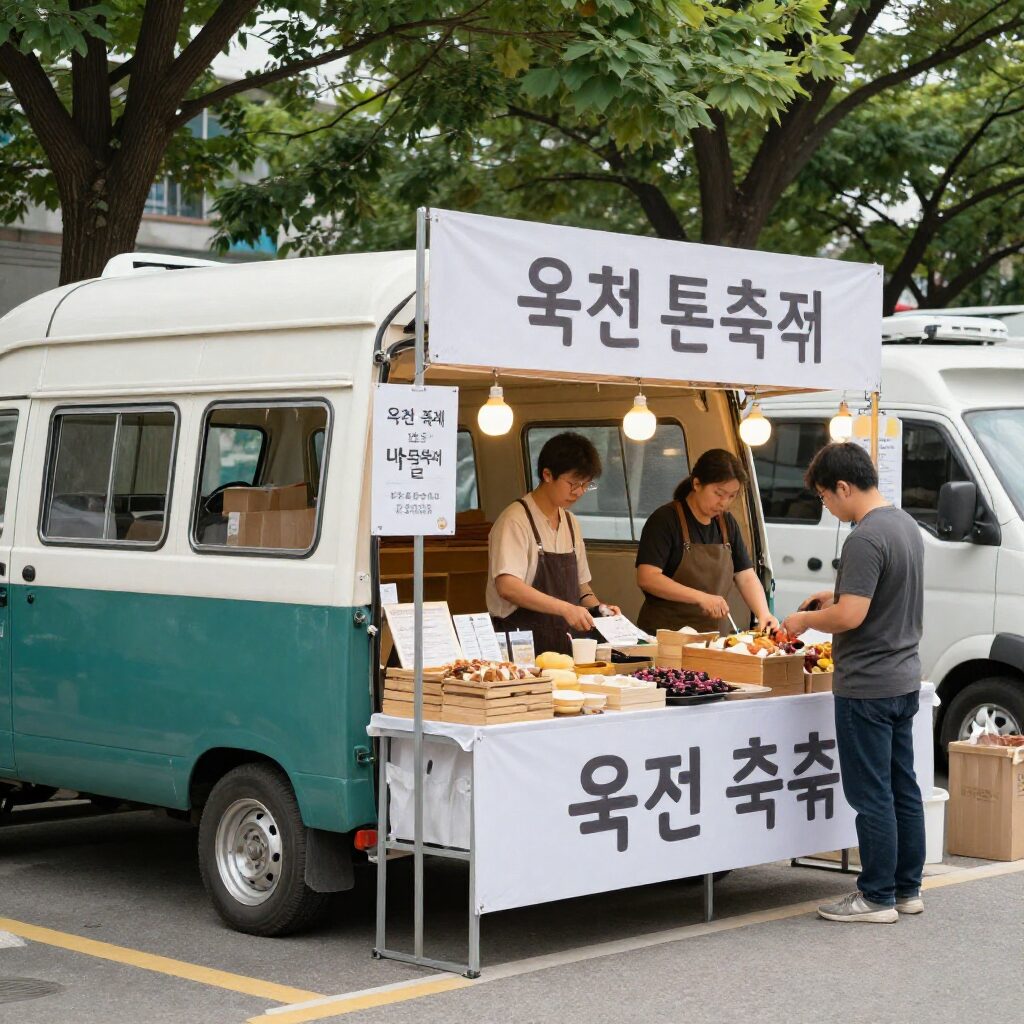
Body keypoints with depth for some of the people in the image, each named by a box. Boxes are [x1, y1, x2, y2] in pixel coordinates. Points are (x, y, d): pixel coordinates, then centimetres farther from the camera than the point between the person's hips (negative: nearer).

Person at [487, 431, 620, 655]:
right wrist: (566, 609, -24)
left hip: (564, 645, 6)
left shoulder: (570, 523, 16)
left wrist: (597, 607, 5)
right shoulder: (515, 521, -7)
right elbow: (507, 586, -19)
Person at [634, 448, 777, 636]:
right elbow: (646, 578, -16)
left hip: (717, 633, 6)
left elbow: (747, 578, 13)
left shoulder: (727, 523, 14)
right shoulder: (665, 520, -7)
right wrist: (701, 597, -23)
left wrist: (763, 614, -6)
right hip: (666, 634, -6)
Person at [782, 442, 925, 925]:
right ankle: (908, 889, 23)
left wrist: (804, 621, -9)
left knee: (871, 796, -1)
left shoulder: (865, 539, -21)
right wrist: (837, 596, 16)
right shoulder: (905, 524, 10)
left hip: (866, 687, -10)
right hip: (904, 680, 10)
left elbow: (851, 615, -26)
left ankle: (877, 897, 6)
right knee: (903, 788, 15)